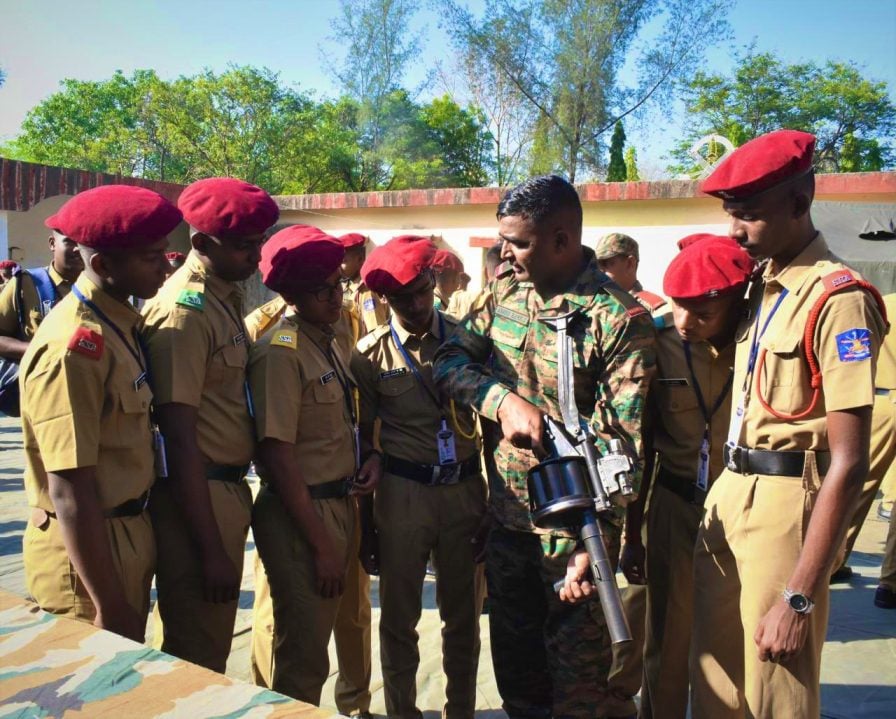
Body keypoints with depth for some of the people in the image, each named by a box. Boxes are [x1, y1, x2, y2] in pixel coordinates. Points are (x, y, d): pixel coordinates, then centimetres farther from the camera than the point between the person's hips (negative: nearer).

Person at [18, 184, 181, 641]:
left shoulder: (119, 324, 4)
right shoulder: (74, 346, -23)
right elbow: (69, 492, -23)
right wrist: (108, 605, -19)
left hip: (129, 537, 8)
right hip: (87, 553, -8)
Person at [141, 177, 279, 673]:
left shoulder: (227, 298, 10)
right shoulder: (184, 312, -18)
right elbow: (180, 439, -20)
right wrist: (211, 549, -18)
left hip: (228, 490, 9)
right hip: (195, 499, -9)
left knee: (212, 649, 22)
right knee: (195, 665, 6)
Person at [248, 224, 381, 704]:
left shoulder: (331, 342, 9)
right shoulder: (280, 352, -17)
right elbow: (278, 456, -20)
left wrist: (369, 459, -1)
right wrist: (320, 543, -18)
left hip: (340, 504, 8)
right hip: (300, 515, -8)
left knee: (315, 642, 23)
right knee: (302, 659, 5)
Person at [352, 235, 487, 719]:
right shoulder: (371, 354, -3)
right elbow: (363, 433, 5)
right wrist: (365, 503, 4)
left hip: (466, 488, 2)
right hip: (403, 492, -1)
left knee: (463, 613, 14)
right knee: (400, 615, 12)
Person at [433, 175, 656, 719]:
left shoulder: (619, 319, -18)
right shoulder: (505, 288, 1)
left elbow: (622, 441, -21)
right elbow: (450, 359, 1)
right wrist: (505, 400, -18)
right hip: (506, 508, 6)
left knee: (577, 669, 11)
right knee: (513, 652, 22)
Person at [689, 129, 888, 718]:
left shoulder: (837, 298, -15)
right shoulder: (760, 286, 11)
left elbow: (848, 463, -18)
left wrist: (800, 598, -19)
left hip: (787, 506, -7)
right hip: (728, 498, 8)